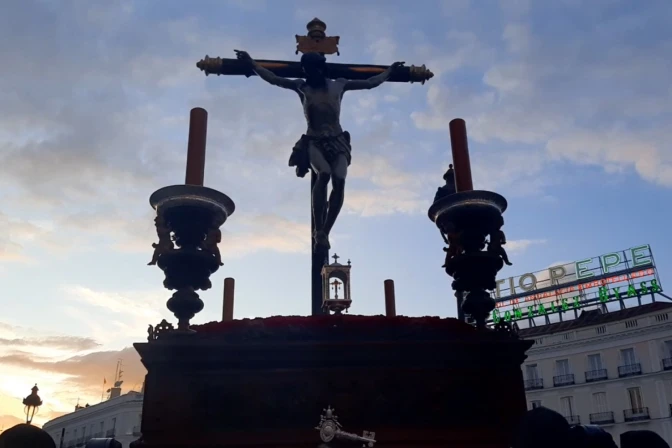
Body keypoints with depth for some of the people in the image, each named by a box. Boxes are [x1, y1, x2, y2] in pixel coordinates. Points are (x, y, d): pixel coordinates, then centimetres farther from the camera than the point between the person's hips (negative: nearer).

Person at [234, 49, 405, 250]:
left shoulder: (339, 85, 11)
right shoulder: (301, 87, 8)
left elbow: (370, 83, 20)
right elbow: (272, 78, 11)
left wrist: (390, 71, 25)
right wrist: (250, 62, 8)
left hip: (337, 141, 2)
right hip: (313, 142, -2)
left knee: (339, 181, -22)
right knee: (323, 174, -30)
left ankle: (325, 231, -14)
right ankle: (318, 231, -26)